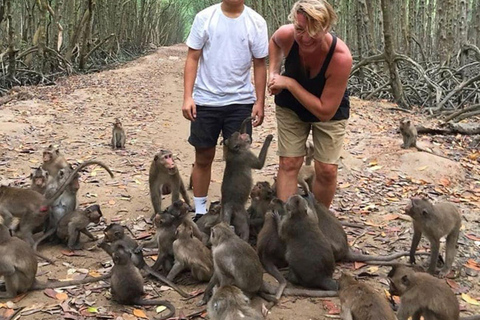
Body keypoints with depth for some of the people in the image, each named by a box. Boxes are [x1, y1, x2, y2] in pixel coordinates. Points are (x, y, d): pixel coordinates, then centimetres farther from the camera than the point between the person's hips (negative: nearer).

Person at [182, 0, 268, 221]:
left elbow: (260, 65, 2)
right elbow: (192, 59, -2)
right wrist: (187, 96, -9)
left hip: (241, 102, 0)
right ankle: (200, 212, 23)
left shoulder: (256, 23, -1)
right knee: (203, 157, 9)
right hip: (205, 100, 0)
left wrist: (260, 102, -2)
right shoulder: (204, 18, -3)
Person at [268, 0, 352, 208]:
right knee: (289, 163, -2)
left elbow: (325, 112, -32)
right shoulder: (286, 35, -27)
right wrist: (273, 72, -13)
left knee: (327, 170, -2)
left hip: (330, 111, -2)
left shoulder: (341, 57, -37)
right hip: (291, 106, 2)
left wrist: (289, 83, -33)